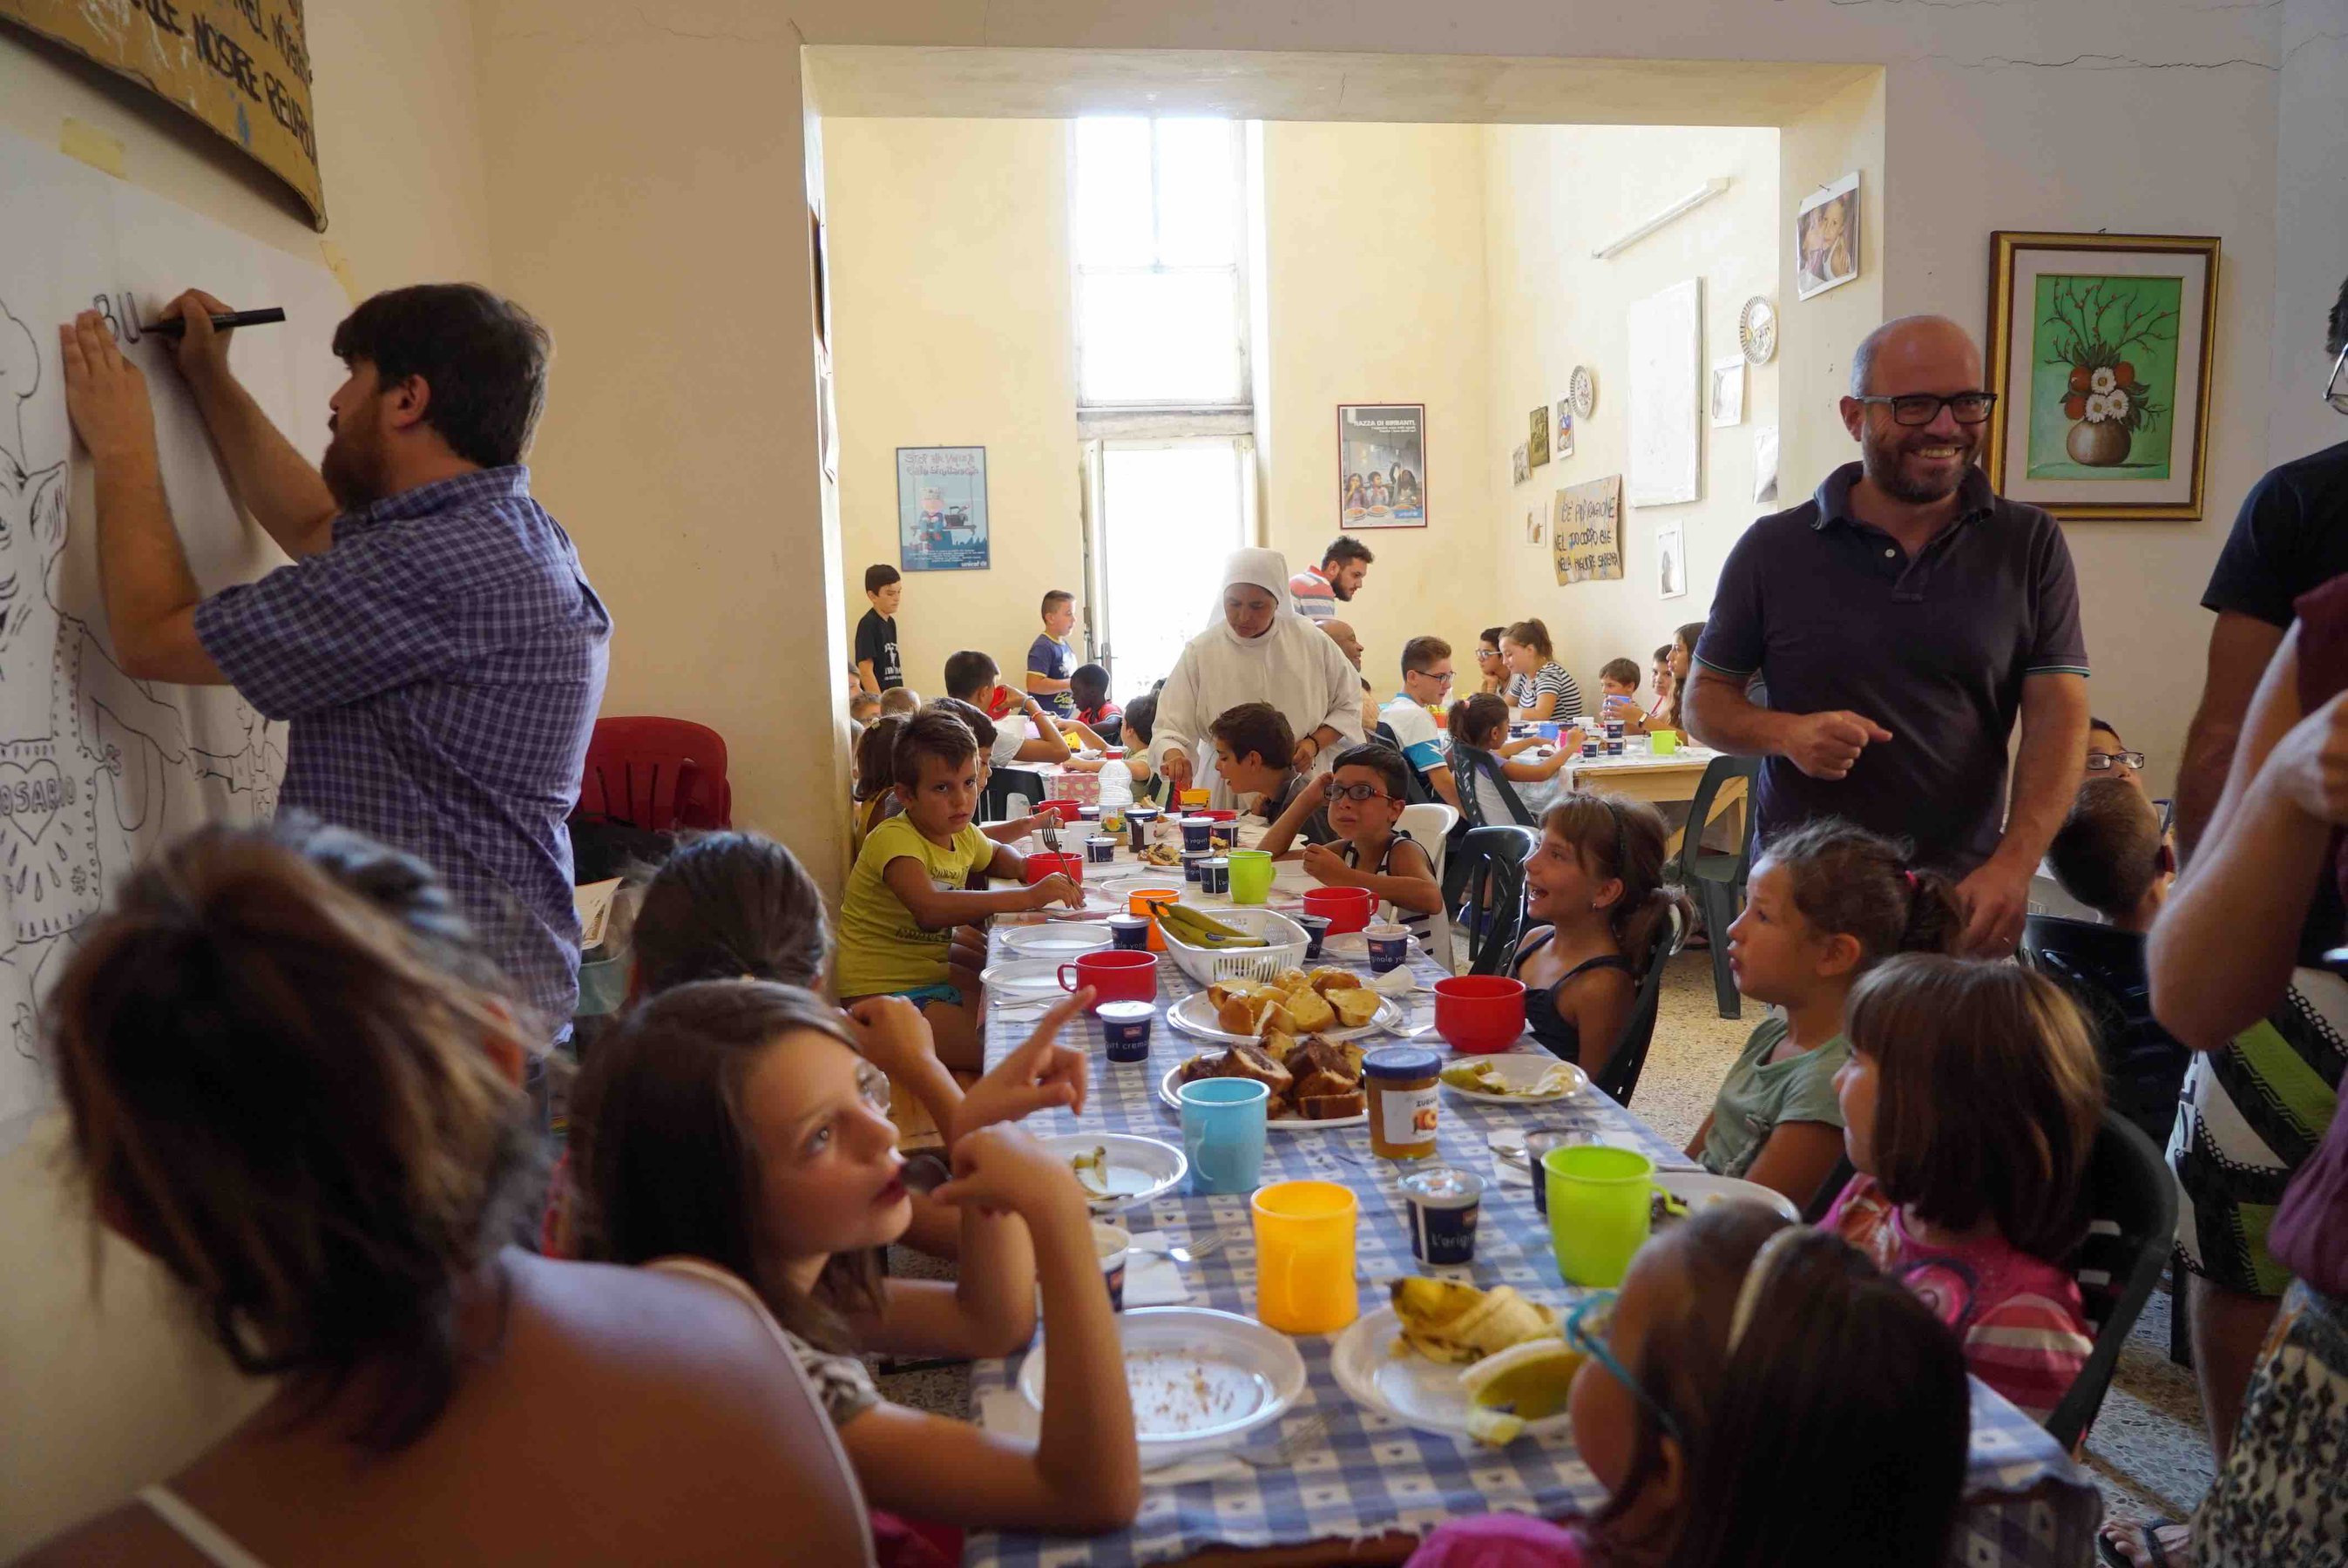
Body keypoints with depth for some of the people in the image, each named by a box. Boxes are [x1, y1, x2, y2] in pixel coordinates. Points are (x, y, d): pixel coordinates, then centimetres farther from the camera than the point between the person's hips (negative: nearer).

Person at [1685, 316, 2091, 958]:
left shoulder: (2030, 545, 2)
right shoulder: (1774, 549, 0)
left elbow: (2057, 714, -4)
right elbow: (1705, 701, 5)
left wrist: (2014, 866, -18)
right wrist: (1787, 732, -16)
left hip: (1966, 899, 1)